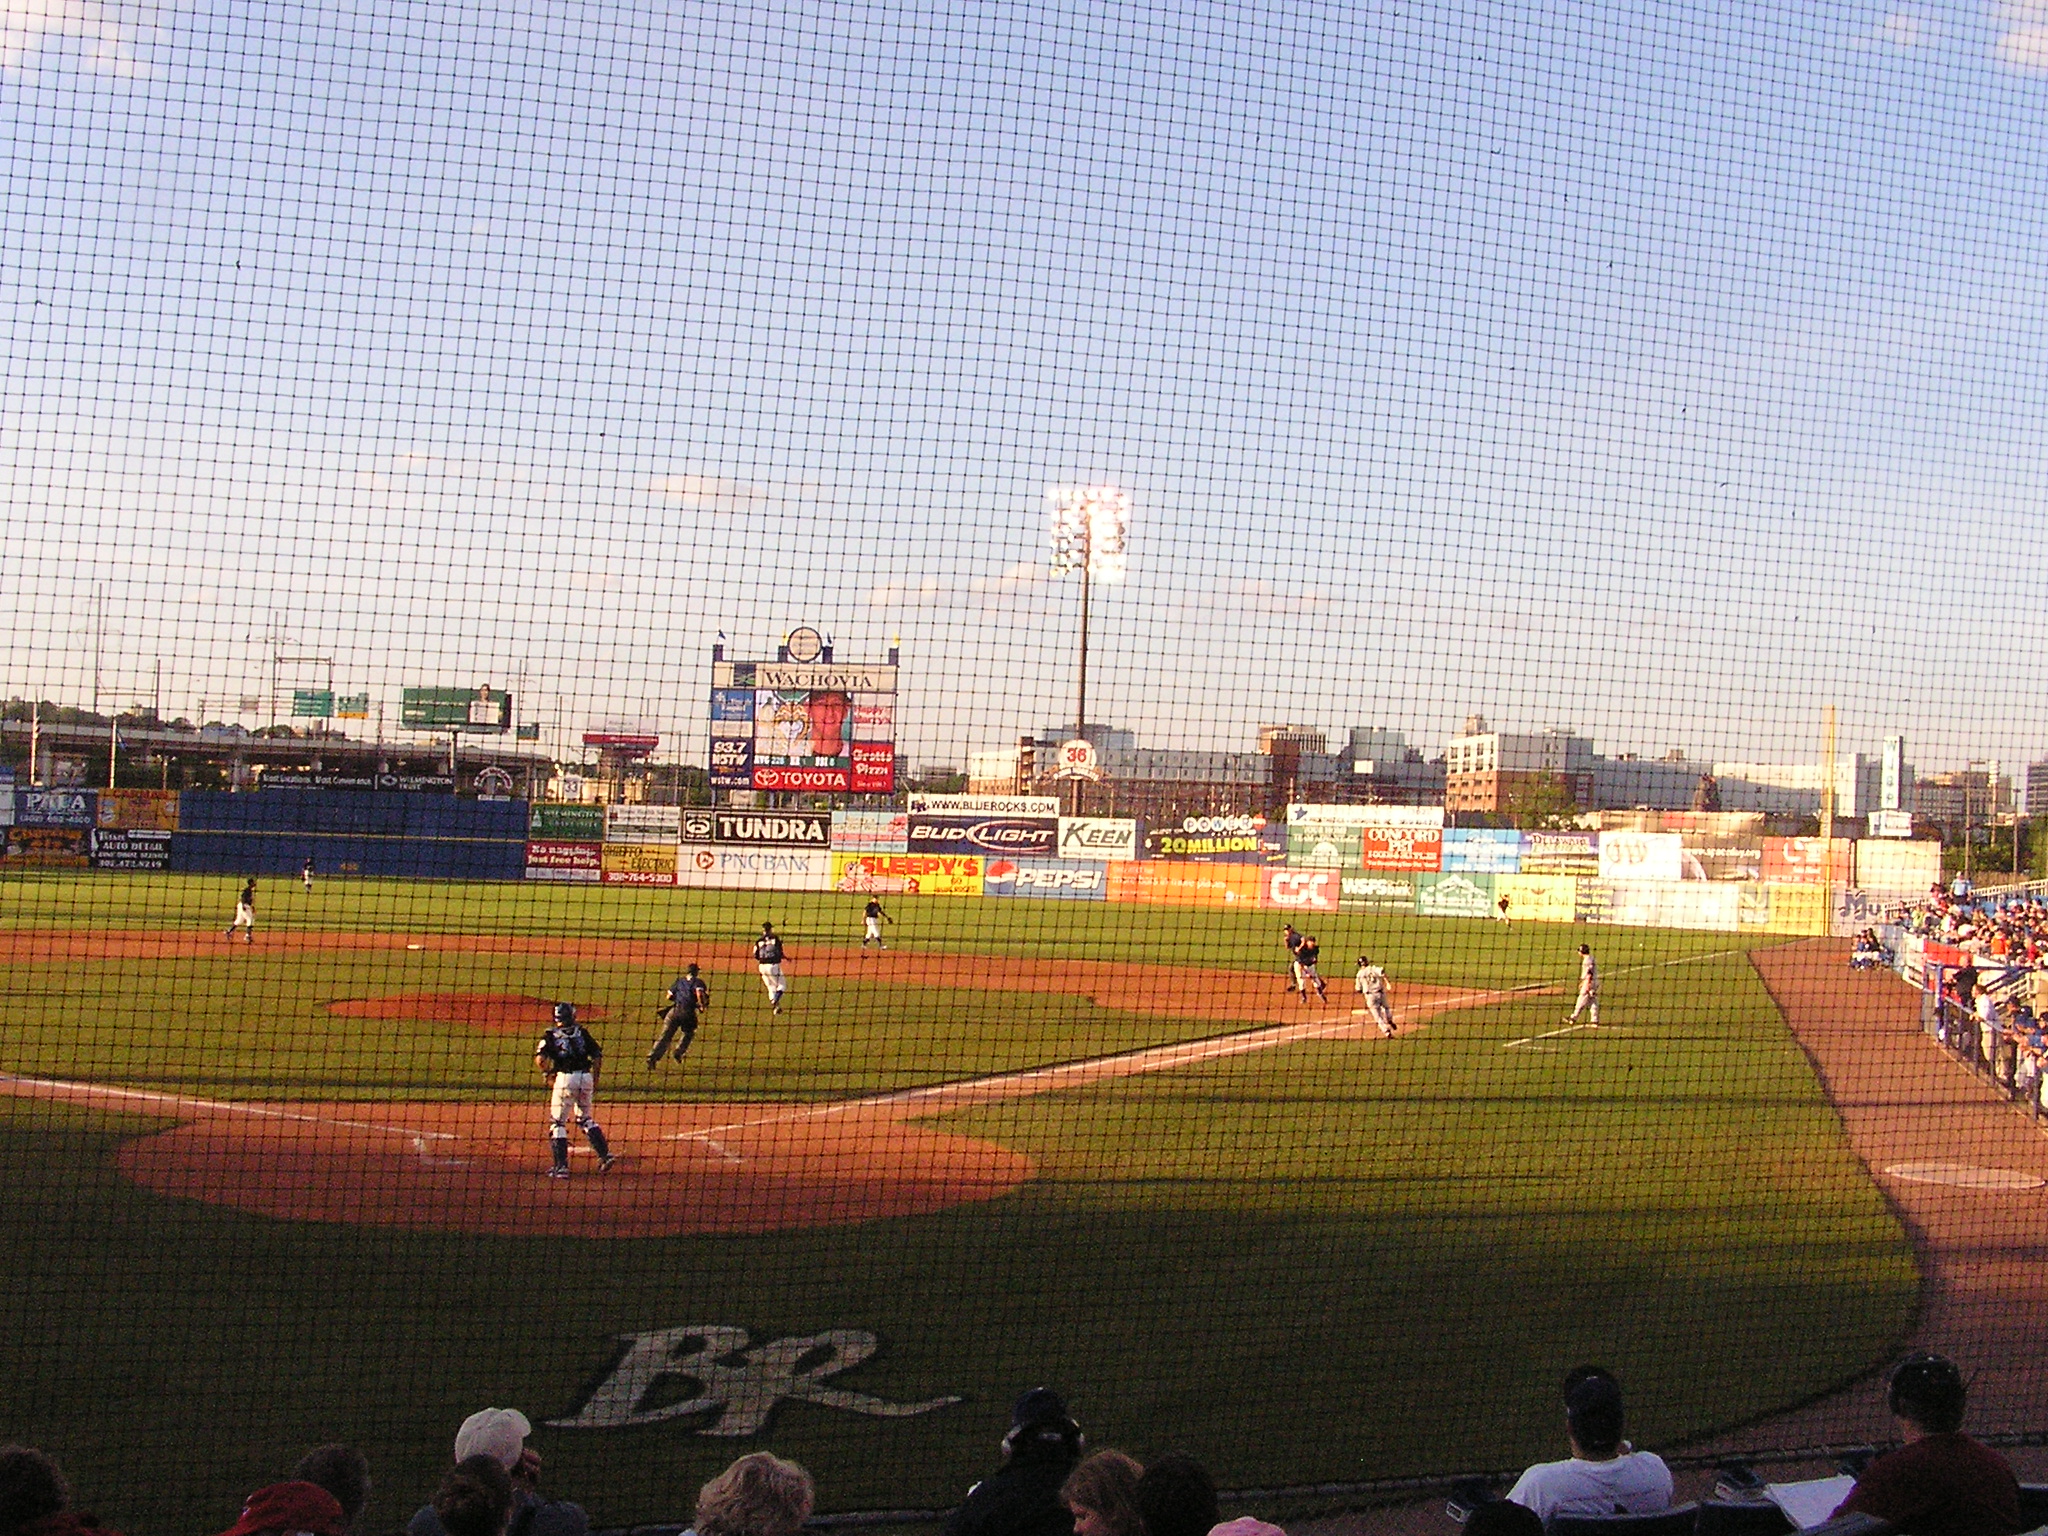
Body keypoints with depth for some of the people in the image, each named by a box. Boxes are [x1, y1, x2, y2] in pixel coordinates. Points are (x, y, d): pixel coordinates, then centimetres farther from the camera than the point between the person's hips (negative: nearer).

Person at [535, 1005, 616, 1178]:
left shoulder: (551, 1035, 5)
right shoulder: (582, 1032, 12)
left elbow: (540, 1059, -9)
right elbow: (597, 1056, 6)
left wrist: (547, 1074, 9)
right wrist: (595, 1081, 15)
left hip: (565, 1078, -3)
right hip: (585, 1076, 3)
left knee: (558, 1122, 7)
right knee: (585, 1118, 23)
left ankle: (561, 1166, 1)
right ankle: (605, 1154, 13)